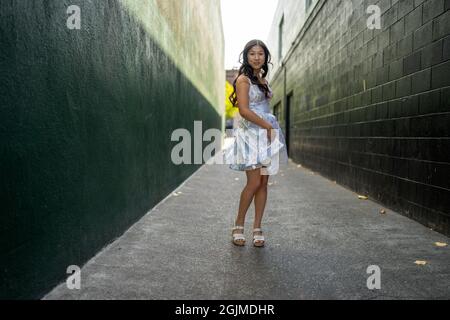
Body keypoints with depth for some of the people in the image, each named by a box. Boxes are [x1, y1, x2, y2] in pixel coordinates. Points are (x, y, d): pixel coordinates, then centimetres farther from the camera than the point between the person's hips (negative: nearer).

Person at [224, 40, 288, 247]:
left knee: (263, 183, 3)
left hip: (266, 134, 7)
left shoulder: (263, 80, 17)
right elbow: (244, 110, -15)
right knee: (254, 182, -11)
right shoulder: (243, 79, -5)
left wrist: (270, 128, 8)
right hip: (250, 134, -7)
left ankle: (257, 228, 11)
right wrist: (268, 126, -11)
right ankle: (238, 225, 7)